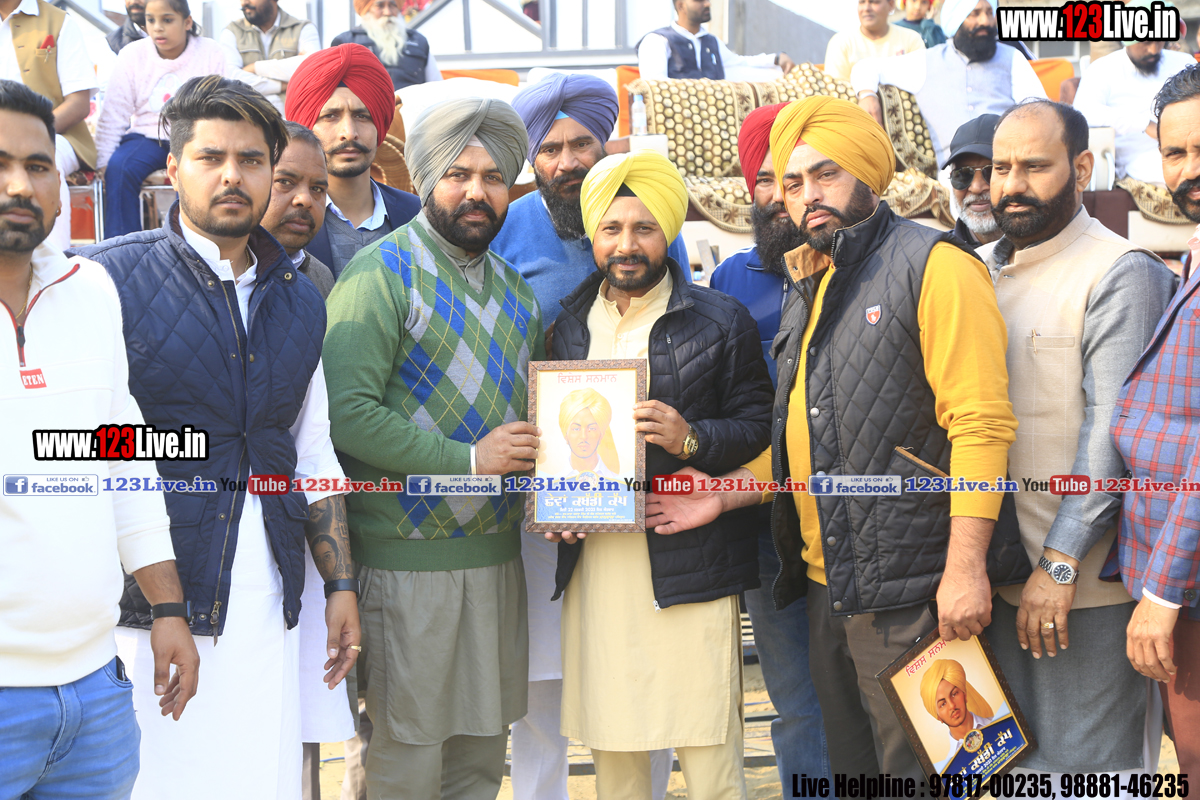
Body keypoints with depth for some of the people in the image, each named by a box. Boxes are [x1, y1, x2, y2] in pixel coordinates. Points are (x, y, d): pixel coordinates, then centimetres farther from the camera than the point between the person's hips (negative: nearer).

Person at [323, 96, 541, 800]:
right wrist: (469, 460, -18)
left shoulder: (515, 291, 15)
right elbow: (347, 413, -19)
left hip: (498, 551, 7)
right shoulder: (382, 274, -9)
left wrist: (536, 450, 3)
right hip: (408, 559, -7)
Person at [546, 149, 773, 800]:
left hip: (688, 567, -3)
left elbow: (759, 427, 0)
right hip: (593, 566, 4)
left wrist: (691, 438, -17)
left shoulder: (720, 321, 2)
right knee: (610, 748, 11)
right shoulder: (568, 326, 14)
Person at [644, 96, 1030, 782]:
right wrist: (725, 495, 12)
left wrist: (966, 565, -22)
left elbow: (981, 421, -17)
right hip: (828, 589, 8)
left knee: (918, 773, 1)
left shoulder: (933, 265, -9)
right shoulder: (809, 291, 18)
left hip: (912, 593, -8)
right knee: (852, 774, 18)